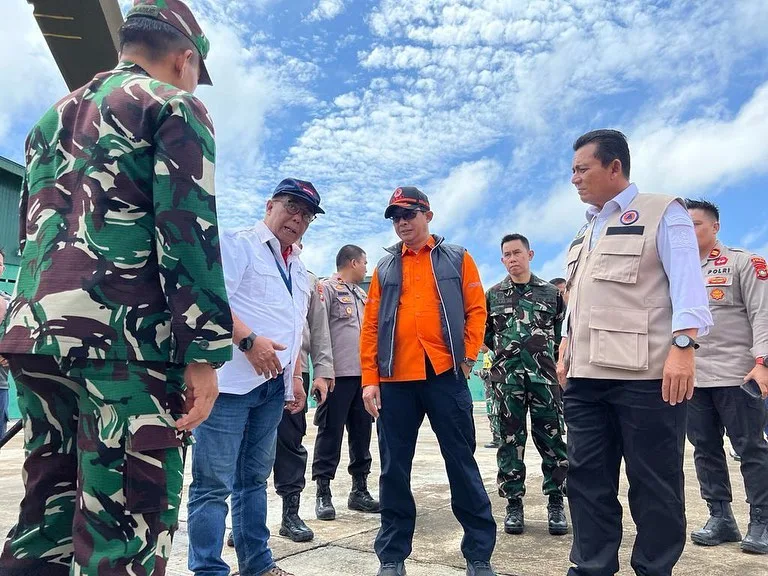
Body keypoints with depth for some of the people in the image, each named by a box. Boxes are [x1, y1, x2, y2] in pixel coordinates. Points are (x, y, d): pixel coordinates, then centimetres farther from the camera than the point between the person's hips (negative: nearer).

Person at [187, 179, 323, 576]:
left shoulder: (299, 269, 20)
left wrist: (296, 378, 19)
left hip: (274, 386, 8)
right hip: (231, 379, -8)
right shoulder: (237, 244, -3)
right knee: (214, 481, -2)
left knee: (254, 478, 16)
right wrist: (249, 340, -21)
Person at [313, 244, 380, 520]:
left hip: (364, 374, 8)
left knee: (361, 431, 11)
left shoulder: (363, 295, 21)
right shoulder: (327, 288, -5)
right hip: (339, 374, -8)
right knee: (331, 432, -2)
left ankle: (360, 490, 22)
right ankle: (323, 494, 8)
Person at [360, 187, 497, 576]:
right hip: (395, 380, 2)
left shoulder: (457, 259, 8)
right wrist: (370, 379, 0)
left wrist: (467, 355, -7)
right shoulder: (385, 267, 12)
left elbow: (476, 310, 4)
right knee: (394, 469, 8)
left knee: (461, 464, 6)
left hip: (445, 375, -2)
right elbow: (371, 325, 7)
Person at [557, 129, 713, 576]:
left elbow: (687, 281, -10)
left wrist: (683, 345, -21)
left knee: (654, 482, 4)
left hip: (645, 374, -7)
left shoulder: (663, 213, 1)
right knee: (587, 476, 9)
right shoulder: (587, 230, 22)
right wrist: (566, 349, 17)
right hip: (586, 375, 7)